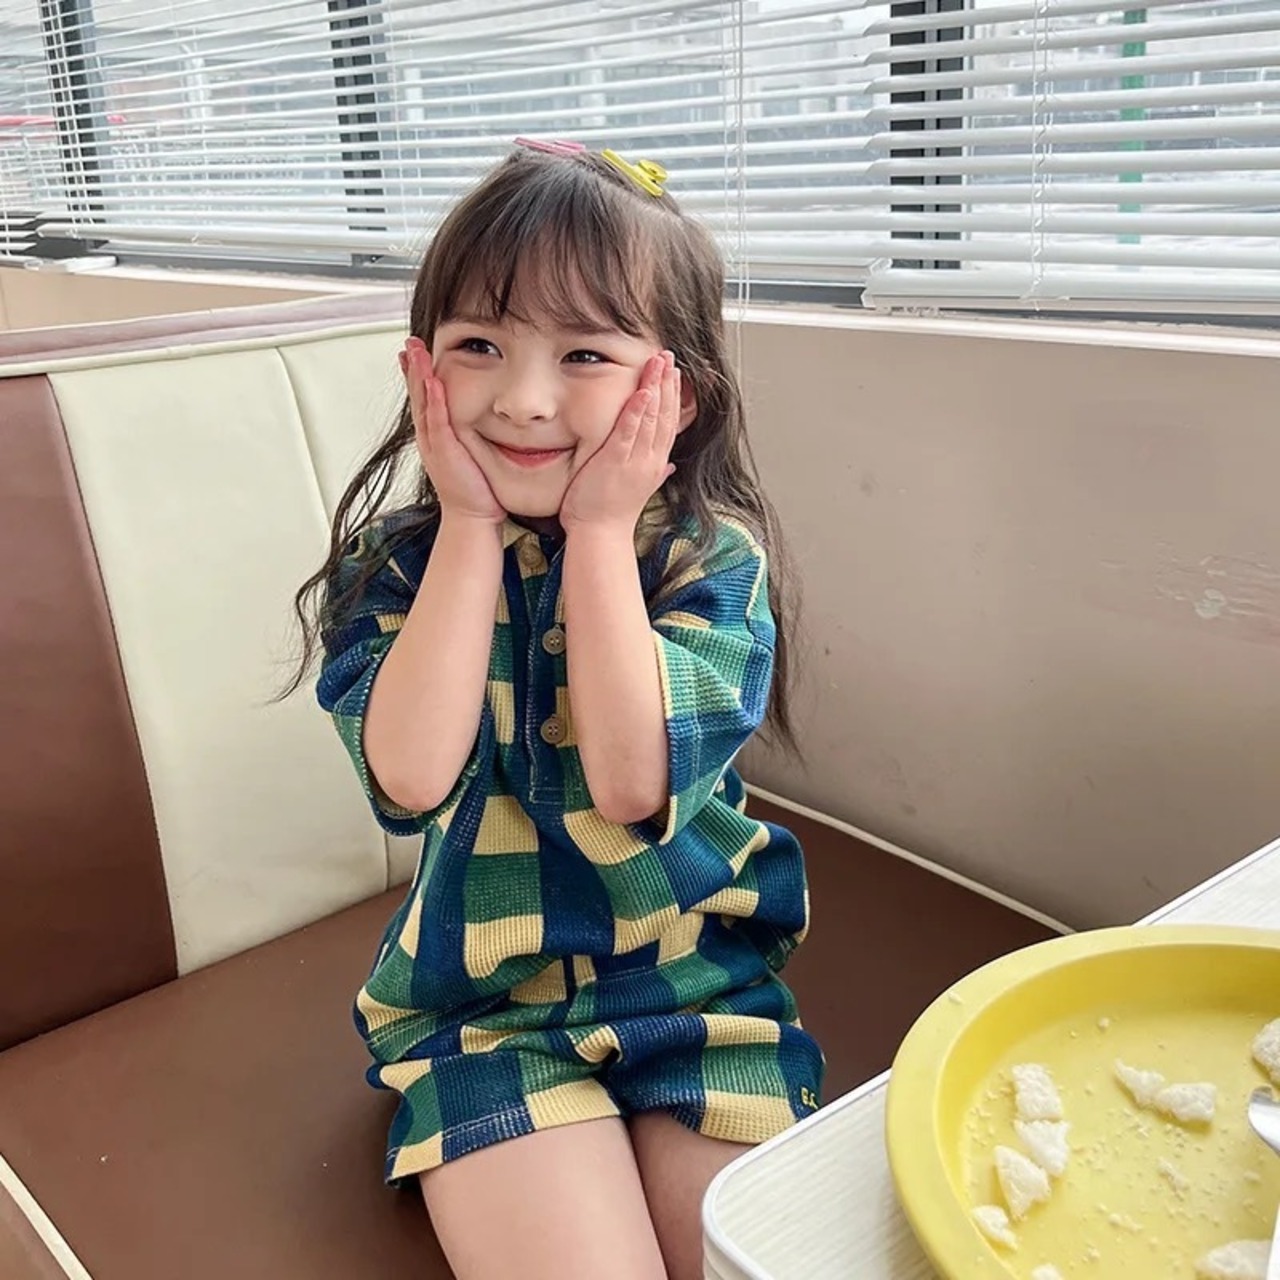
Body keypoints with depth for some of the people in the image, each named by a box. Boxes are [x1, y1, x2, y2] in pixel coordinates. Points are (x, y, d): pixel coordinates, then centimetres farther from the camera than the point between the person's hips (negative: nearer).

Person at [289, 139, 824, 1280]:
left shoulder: (712, 556, -9)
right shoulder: (397, 565, -5)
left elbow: (630, 781, -23)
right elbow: (413, 776, -22)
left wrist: (598, 534, -21)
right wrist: (473, 528, -19)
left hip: (697, 978, 1)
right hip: (485, 999, 0)